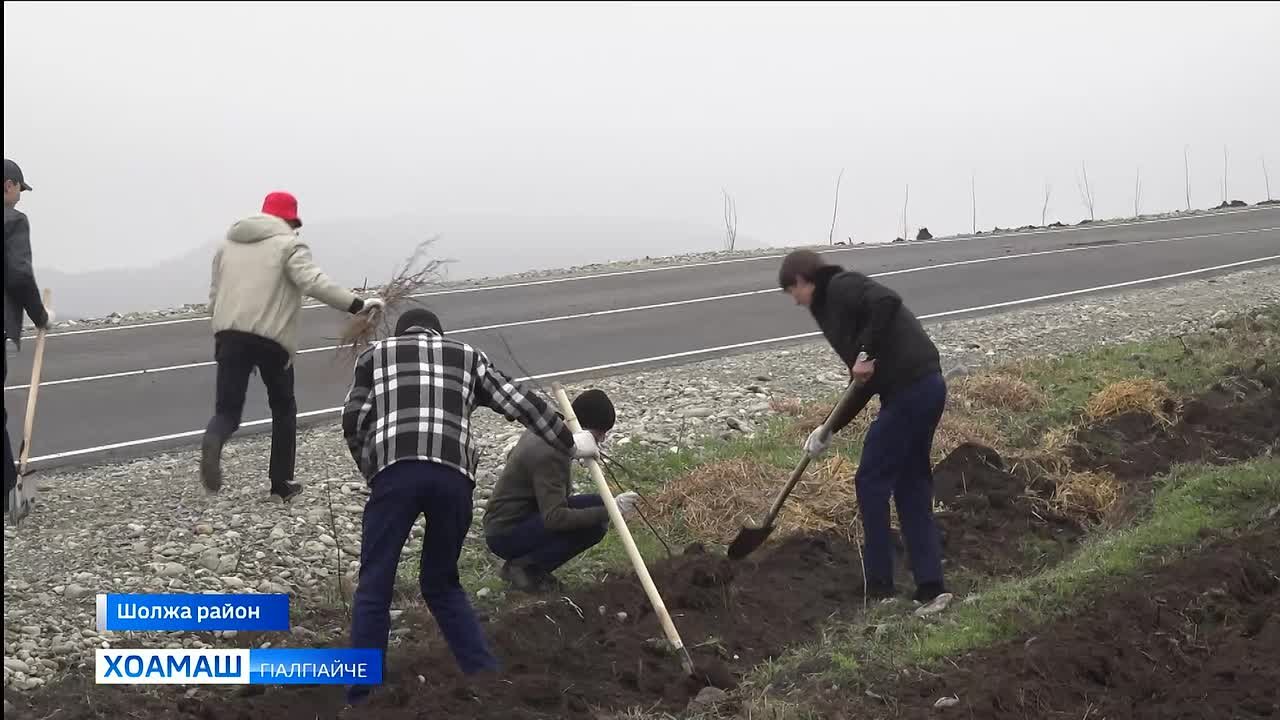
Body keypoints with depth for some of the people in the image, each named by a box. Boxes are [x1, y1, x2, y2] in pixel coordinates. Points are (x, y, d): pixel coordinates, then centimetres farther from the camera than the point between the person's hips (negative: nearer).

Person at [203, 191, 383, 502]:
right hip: (272, 338, -4)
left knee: (227, 409, 3)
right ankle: (281, 482, 18)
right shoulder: (288, 245, 0)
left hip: (229, 334, 4)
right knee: (283, 408, 15)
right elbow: (314, 283, -17)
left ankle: (213, 441, -34)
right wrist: (357, 305, -19)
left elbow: (215, 295, 21)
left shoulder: (228, 244, 19)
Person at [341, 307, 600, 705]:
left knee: (374, 589, 4)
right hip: (453, 476, 2)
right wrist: (570, 443, 33)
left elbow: (352, 421, 14)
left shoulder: (375, 354, 25)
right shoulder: (467, 355, 29)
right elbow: (520, 403, 24)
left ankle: (359, 699, 0)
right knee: (442, 584, 19)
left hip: (396, 472, -2)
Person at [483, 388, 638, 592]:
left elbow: (512, 456, 24)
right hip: (505, 535, -10)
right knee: (594, 526, -23)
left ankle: (526, 562, 7)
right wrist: (607, 511, -37)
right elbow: (554, 518, -33)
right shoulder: (550, 455, -27)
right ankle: (523, 566, -8)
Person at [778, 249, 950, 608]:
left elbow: (888, 302, -24)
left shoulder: (840, 288, -3)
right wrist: (829, 430, 21)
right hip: (926, 386, 10)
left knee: (871, 481, 2)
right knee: (912, 486, 14)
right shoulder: (834, 305, 24)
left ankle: (879, 587, 9)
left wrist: (866, 355, -21)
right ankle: (931, 586, 15)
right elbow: (866, 383, 24)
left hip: (909, 390, -10)